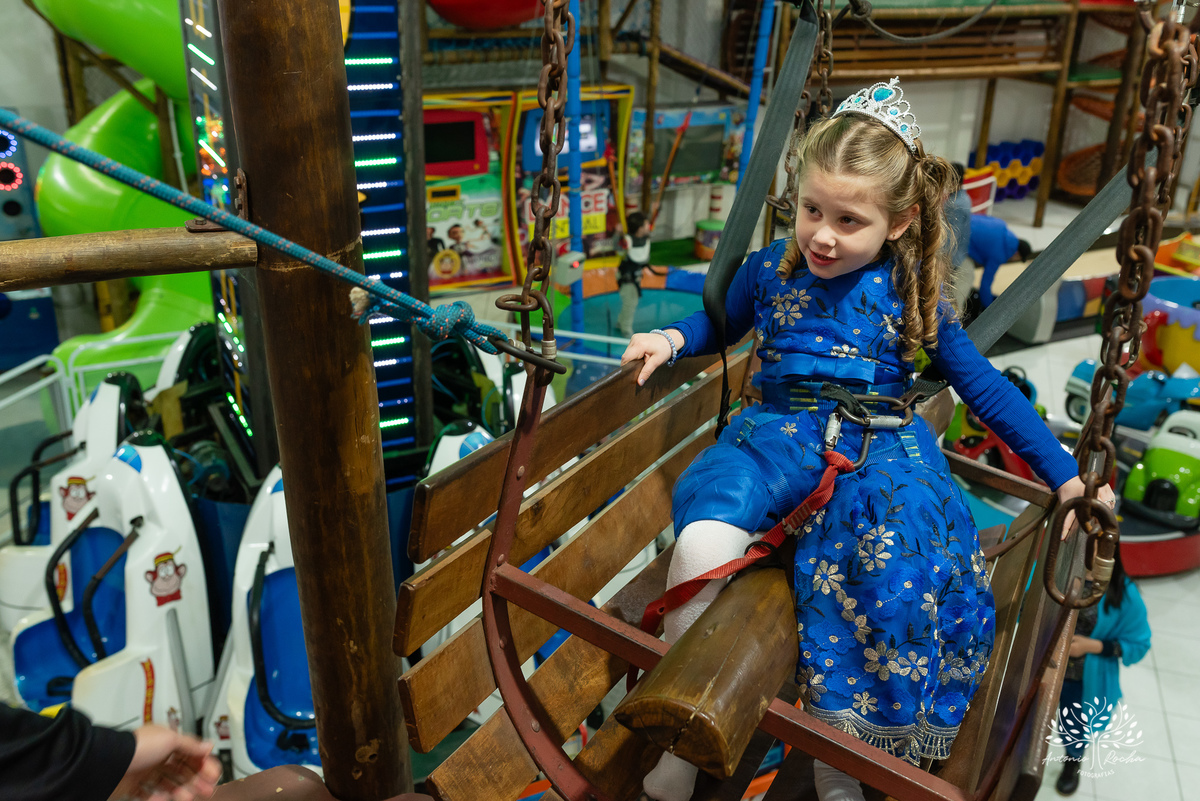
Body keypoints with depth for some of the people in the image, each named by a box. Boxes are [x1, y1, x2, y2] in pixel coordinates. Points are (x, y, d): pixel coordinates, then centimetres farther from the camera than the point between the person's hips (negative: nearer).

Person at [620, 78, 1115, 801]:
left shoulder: (912, 292, 6)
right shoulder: (772, 268, 9)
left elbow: (985, 387, 12)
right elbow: (721, 323, 28)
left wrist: (1065, 475, 11)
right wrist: (672, 340, 6)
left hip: (879, 446, 0)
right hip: (781, 435, 1)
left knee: (897, 558, -35)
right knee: (703, 538, -31)